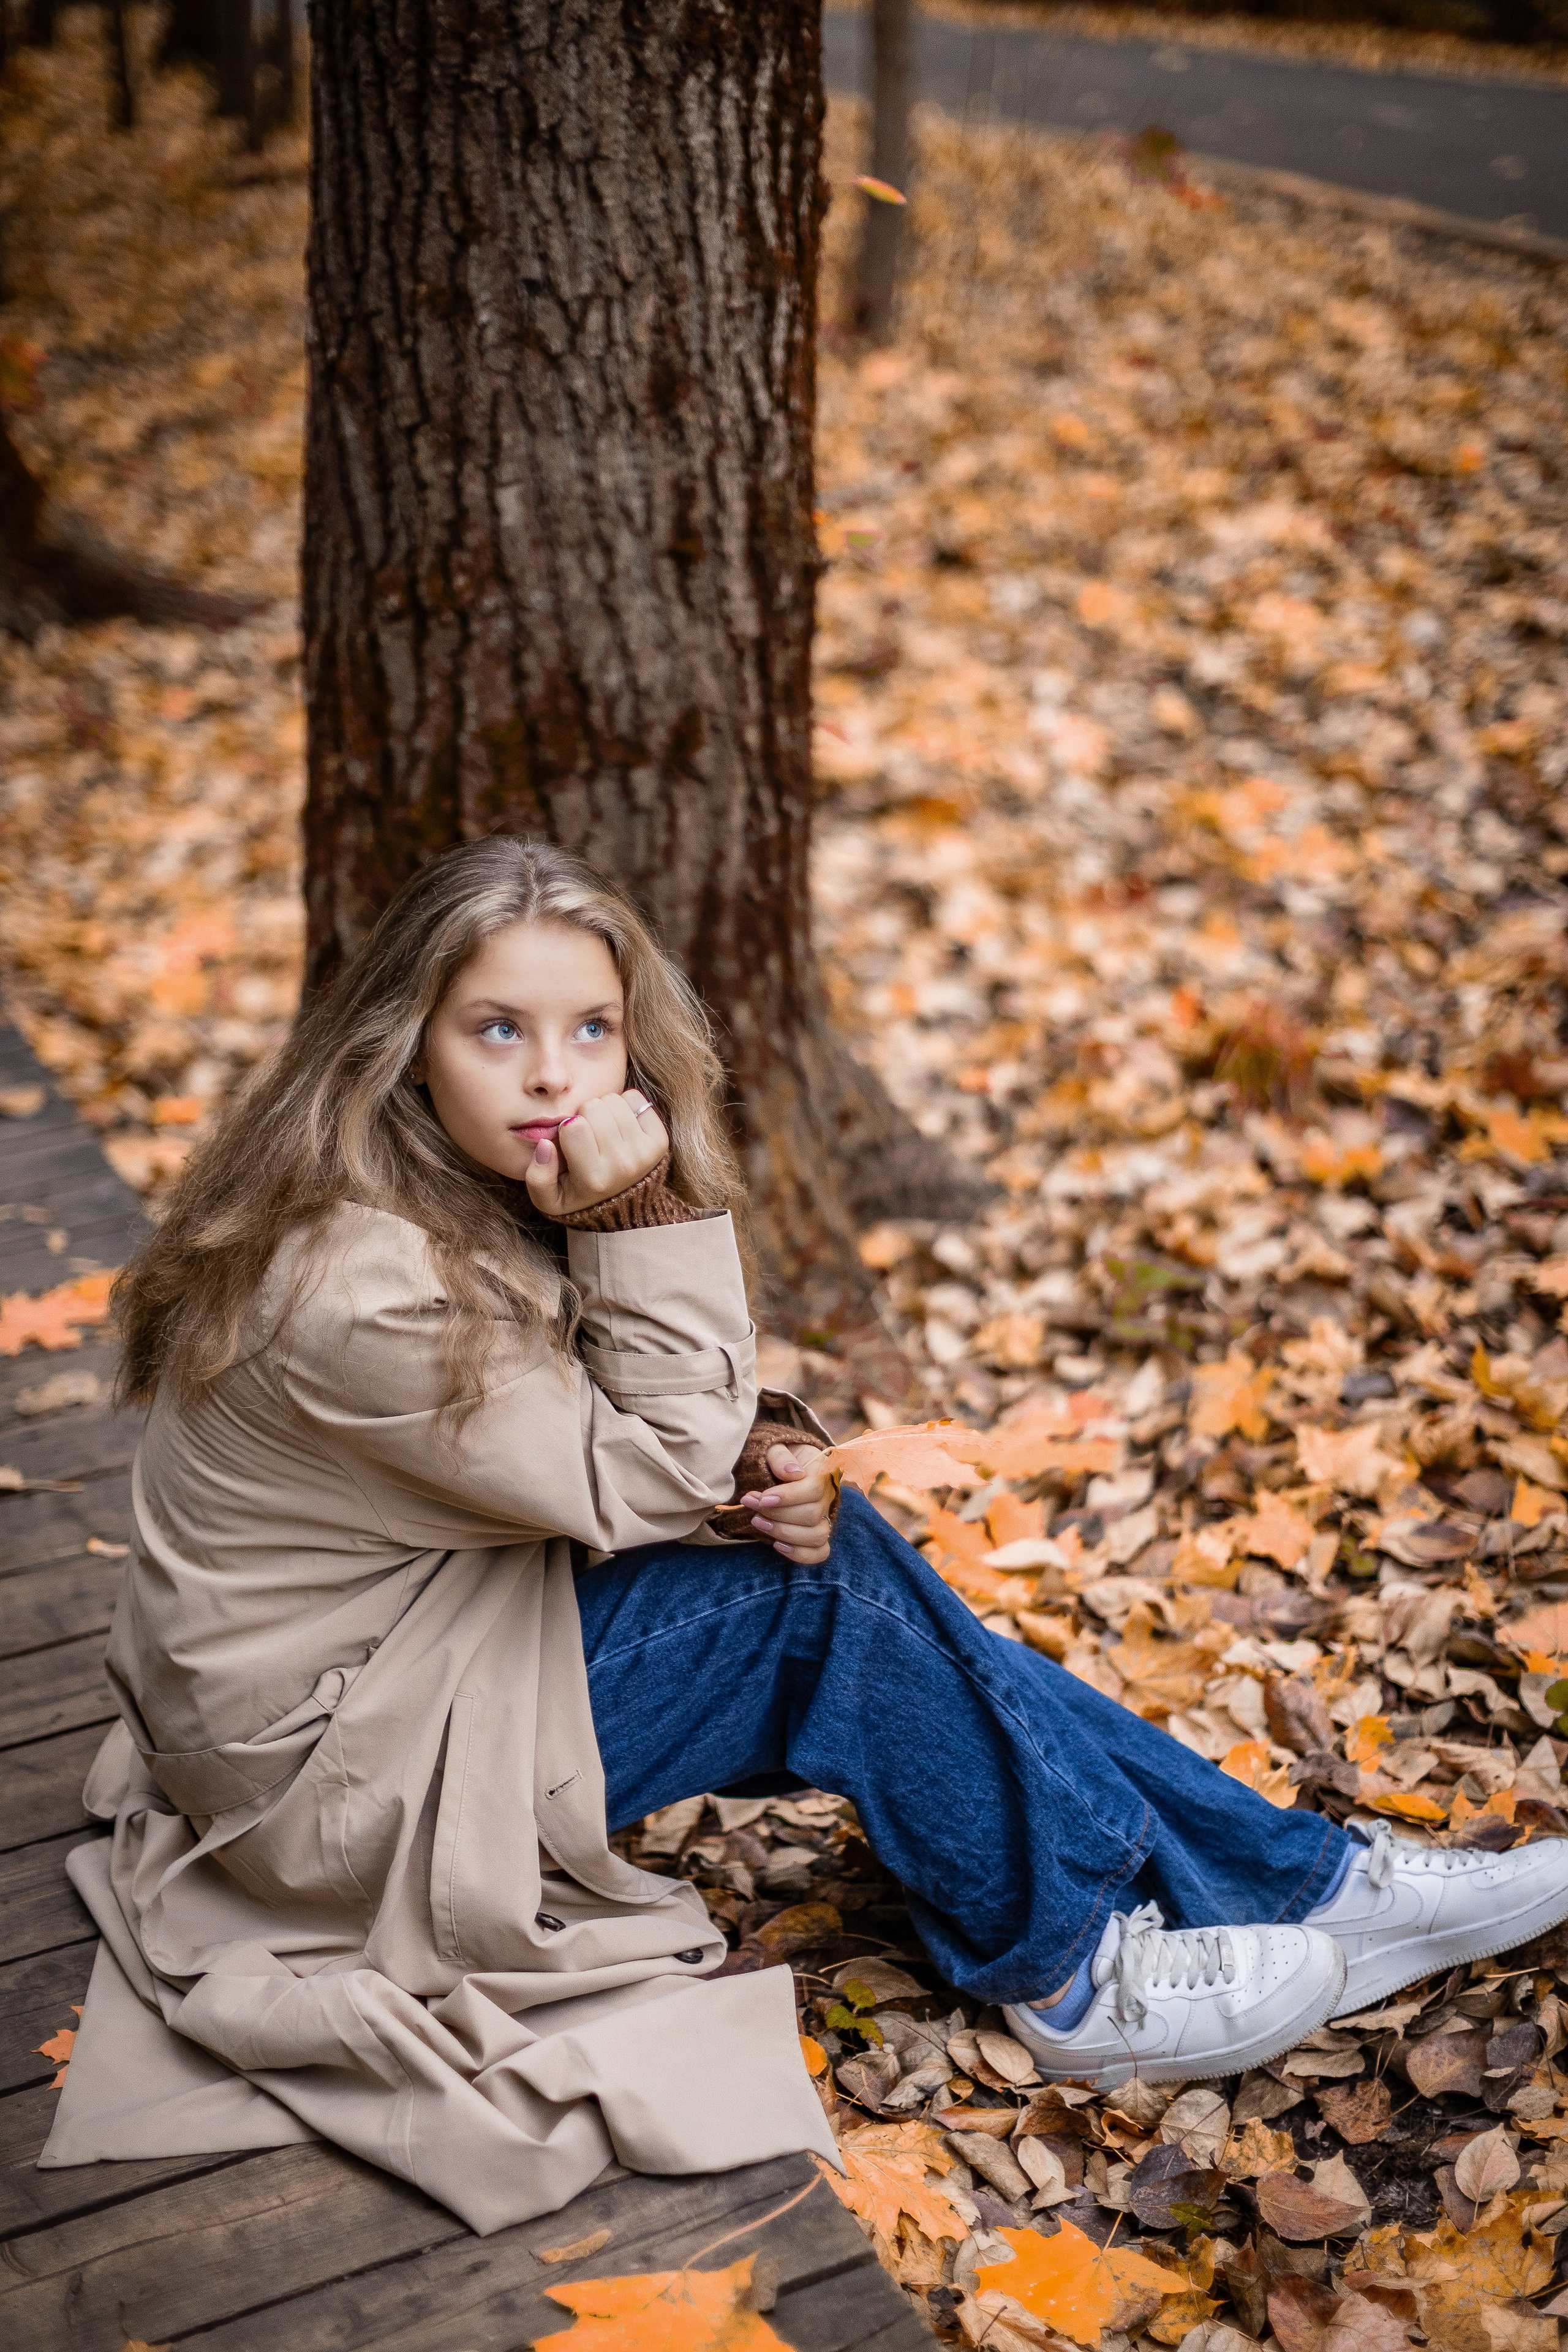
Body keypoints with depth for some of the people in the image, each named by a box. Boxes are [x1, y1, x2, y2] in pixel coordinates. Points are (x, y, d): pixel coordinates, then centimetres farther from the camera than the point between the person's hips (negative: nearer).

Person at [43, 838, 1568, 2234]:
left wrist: (754, 1454, -15)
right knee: (822, 1591, -17)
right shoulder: (359, 1287, -30)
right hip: (338, 1768, -8)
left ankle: (1305, 1885, 2)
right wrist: (650, 1218, -30)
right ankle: (1070, 1974, 0)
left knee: (813, 1541, -5)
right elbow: (638, 1485, -21)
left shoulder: (474, 1185, -3)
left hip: (436, 1624, 8)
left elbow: (624, 1434, 6)